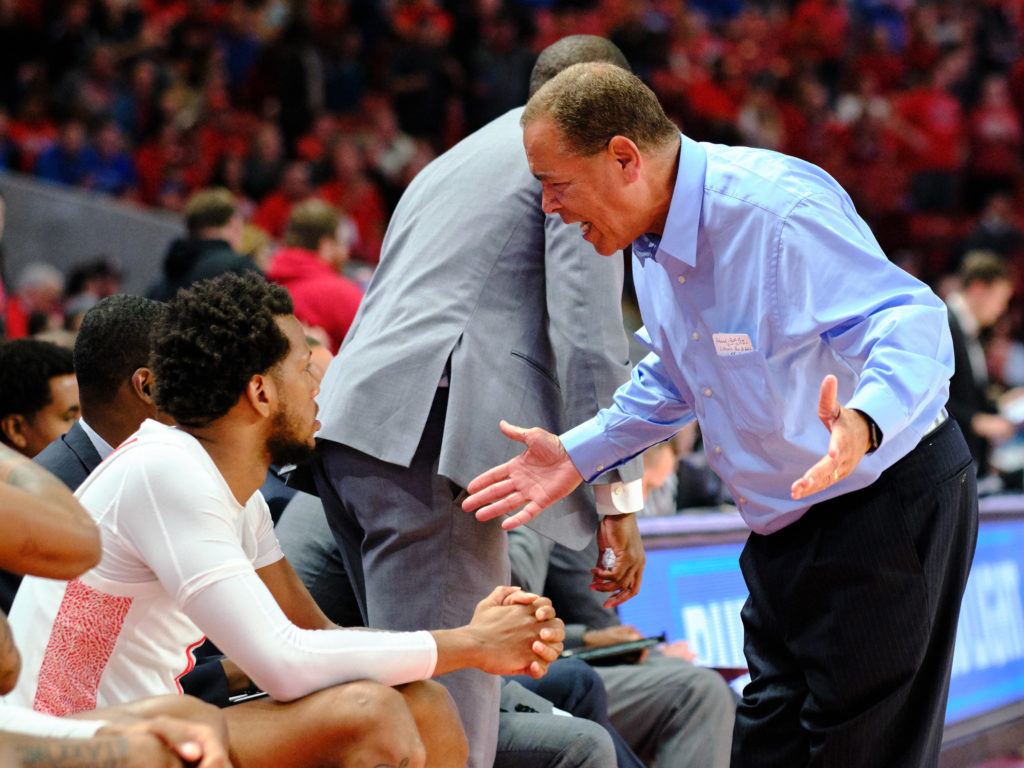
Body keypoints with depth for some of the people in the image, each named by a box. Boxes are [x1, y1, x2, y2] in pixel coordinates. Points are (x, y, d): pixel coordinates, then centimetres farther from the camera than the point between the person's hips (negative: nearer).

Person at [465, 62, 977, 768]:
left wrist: (864, 424, -54)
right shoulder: (654, 240, 4)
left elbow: (912, 323, -35)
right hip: (785, 530, 9)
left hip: (889, 507, -9)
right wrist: (576, 456, 10)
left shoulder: (776, 208, -27)